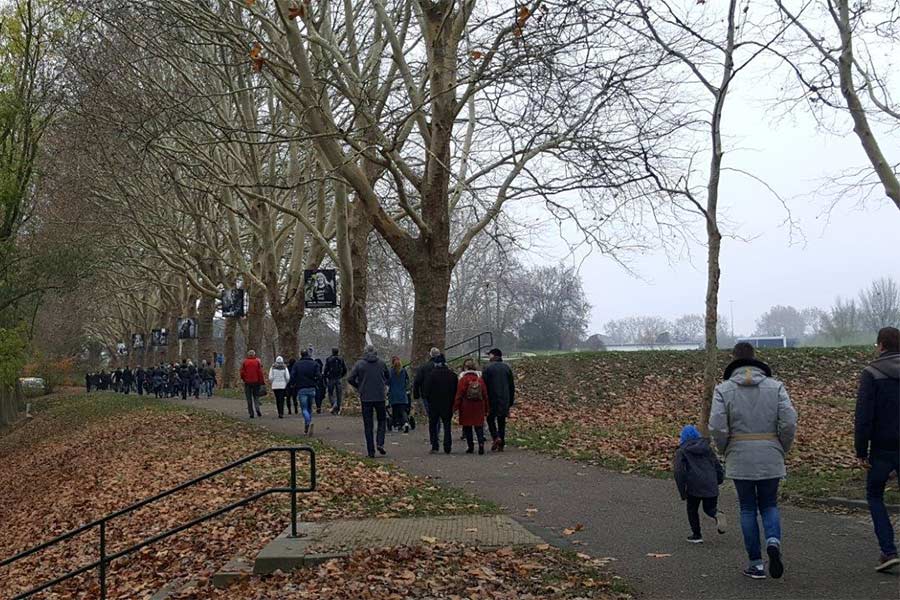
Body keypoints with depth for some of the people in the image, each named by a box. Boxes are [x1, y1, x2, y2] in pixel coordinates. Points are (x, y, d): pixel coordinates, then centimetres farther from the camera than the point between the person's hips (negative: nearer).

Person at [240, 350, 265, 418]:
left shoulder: (244, 362, -1)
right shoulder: (257, 361, -1)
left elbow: (242, 372, -1)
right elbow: (260, 372, -5)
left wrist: (243, 379, 15)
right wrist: (261, 381, 1)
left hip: (247, 382, 0)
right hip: (256, 382, 0)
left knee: (249, 398, 5)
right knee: (256, 396, 10)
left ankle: (251, 413, 2)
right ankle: (257, 409, -12)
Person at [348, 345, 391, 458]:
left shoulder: (360, 364, -3)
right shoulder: (381, 363, 3)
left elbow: (350, 379, -5)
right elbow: (388, 378, 14)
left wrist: (358, 387, 9)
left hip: (365, 398, -1)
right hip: (380, 397, 1)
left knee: (368, 424, 5)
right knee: (382, 420, 16)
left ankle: (371, 451, 3)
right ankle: (380, 443, -4)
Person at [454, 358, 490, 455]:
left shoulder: (463, 379, -8)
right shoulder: (480, 378, 4)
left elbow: (459, 395, -8)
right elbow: (485, 394, 8)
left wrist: (456, 406, -1)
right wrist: (486, 408, 15)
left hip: (466, 408, -3)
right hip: (479, 407, 3)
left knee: (467, 427, 8)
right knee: (479, 426, 6)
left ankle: (471, 447, 9)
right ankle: (481, 443, -13)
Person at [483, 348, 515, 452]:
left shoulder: (488, 368, -6)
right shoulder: (507, 367, 9)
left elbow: (484, 385, -8)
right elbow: (512, 386, 12)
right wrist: (511, 402, 17)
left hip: (492, 399, -4)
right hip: (505, 400, 4)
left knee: (491, 419, 9)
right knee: (502, 422, 9)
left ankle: (496, 437, -12)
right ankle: (501, 445, 8)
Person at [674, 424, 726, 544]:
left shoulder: (681, 451, 1)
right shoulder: (707, 448, 13)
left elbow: (678, 472, -6)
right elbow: (717, 465, 11)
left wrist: (682, 491, -3)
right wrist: (719, 480, 18)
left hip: (694, 487, -3)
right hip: (711, 485, 3)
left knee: (692, 510, 14)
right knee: (709, 508, 17)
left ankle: (696, 535, 14)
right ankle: (717, 514, -15)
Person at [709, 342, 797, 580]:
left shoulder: (724, 389, -3)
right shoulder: (775, 386, 1)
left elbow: (717, 426, -12)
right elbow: (789, 422, -8)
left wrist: (726, 451, 5)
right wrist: (782, 449, 7)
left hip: (739, 460, -1)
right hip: (771, 459, 1)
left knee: (748, 509, 10)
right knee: (769, 505, 16)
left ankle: (756, 563, 11)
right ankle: (773, 543, -11)